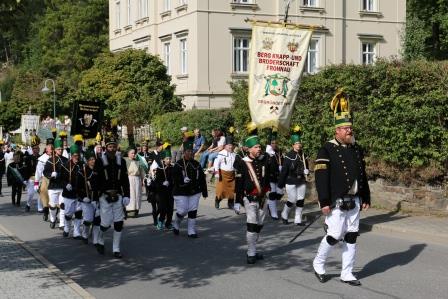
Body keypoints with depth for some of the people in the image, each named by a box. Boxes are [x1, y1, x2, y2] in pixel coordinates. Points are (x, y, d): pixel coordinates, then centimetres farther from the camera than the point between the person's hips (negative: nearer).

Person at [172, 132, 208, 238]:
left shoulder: (196, 164, 7)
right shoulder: (178, 165, -6)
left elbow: (202, 178, 10)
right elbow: (174, 178, -13)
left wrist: (204, 192, 9)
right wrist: (182, 180, -33)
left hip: (194, 192, 4)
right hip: (181, 193, -4)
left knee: (193, 211, 2)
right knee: (182, 211, -5)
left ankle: (191, 231, 11)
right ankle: (176, 225, 25)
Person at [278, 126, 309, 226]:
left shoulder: (303, 155, 6)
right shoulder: (289, 156, -10)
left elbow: (306, 166, 21)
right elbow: (284, 171, -10)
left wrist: (306, 171, -2)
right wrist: (281, 184, -10)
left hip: (301, 181, 5)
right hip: (291, 182, -5)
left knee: (301, 200, 3)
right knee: (292, 200, -1)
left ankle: (298, 219, 12)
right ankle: (284, 215, 23)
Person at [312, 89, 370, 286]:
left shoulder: (356, 149, 12)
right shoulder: (327, 150, -9)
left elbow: (362, 175, 18)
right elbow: (321, 177, -14)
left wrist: (365, 198, 15)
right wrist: (324, 202, -18)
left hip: (354, 202, 6)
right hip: (336, 203, -6)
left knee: (351, 238, 8)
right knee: (334, 236, -6)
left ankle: (347, 274, 17)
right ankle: (318, 264, 19)